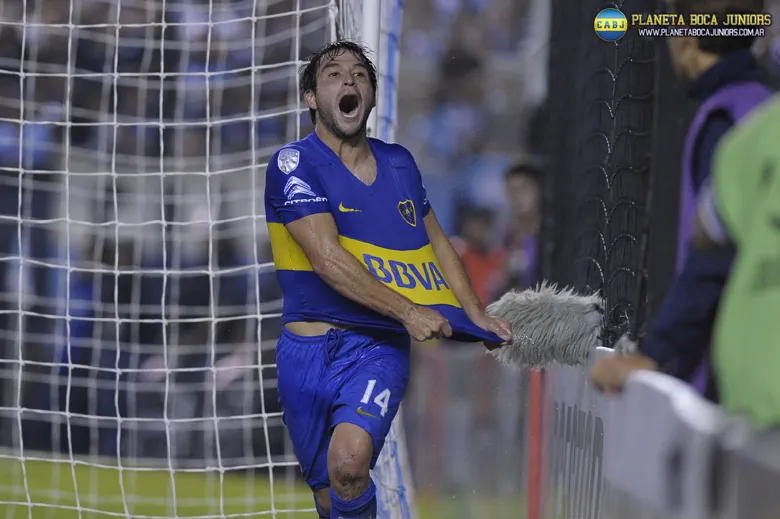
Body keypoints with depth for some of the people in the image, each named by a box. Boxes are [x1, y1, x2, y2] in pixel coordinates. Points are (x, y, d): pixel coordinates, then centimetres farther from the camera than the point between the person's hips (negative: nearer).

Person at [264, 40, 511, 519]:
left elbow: (437, 242, 23)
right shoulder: (295, 163, -5)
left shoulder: (399, 162, 10)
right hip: (308, 349, -1)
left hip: (378, 346, 1)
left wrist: (476, 315, 14)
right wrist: (407, 311, -19)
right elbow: (327, 257, -15)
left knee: (349, 460, -27)